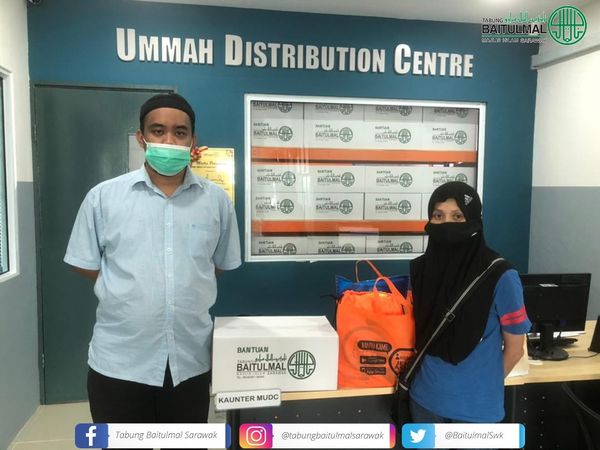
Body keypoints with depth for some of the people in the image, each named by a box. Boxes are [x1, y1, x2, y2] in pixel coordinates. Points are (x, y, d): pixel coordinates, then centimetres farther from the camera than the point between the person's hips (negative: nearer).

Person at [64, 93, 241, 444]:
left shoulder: (217, 199, 0)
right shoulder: (104, 196, -4)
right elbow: (85, 263, 4)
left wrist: (187, 288, 2)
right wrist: (130, 289, -2)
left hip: (190, 360, 2)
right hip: (119, 361, -1)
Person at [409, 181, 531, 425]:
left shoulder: (500, 276, -18)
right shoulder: (419, 269, -7)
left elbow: (514, 349, -6)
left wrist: (485, 384, 4)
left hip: (477, 404, -3)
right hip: (425, 397, 4)